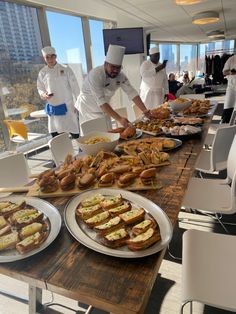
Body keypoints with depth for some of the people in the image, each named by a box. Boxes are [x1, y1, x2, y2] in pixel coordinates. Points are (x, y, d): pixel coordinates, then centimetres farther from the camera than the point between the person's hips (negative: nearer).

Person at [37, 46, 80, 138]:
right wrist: (44, 95, -12)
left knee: (74, 133, 0)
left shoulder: (65, 69, -4)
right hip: (53, 108, 3)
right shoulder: (42, 73, 4)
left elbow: (75, 87, -3)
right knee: (55, 135, 10)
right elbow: (40, 89, 11)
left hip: (67, 106, -3)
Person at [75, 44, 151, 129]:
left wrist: (144, 110, -22)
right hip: (88, 109, -5)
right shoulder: (95, 75, -28)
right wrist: (119, 119, -42)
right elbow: (101, 101, -35)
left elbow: (132, 93, -10)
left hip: (104, 109, 6)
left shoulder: (120, 76, -10)